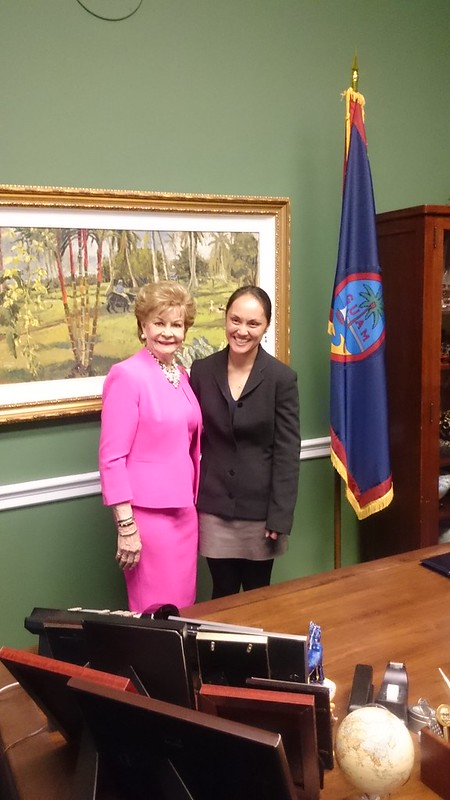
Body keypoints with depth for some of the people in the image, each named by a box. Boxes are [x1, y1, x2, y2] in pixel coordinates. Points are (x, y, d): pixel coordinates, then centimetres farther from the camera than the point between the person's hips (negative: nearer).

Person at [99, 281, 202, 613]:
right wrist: (126, 526, -17)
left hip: (185, 509, 7)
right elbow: (112, 457, -15)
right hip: (148, 512, -7)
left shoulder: (182, 375, 8)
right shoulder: (127, 375, -13)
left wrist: (194, 502, 15)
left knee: (184, 608, 16)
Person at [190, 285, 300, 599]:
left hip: (260, 507, -1)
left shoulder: (282, 378, -8)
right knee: (223, 596, 13)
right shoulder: (201, 371, -1)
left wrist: (280, 516, -11)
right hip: (214, 507, 2)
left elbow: (287, 452, -8)